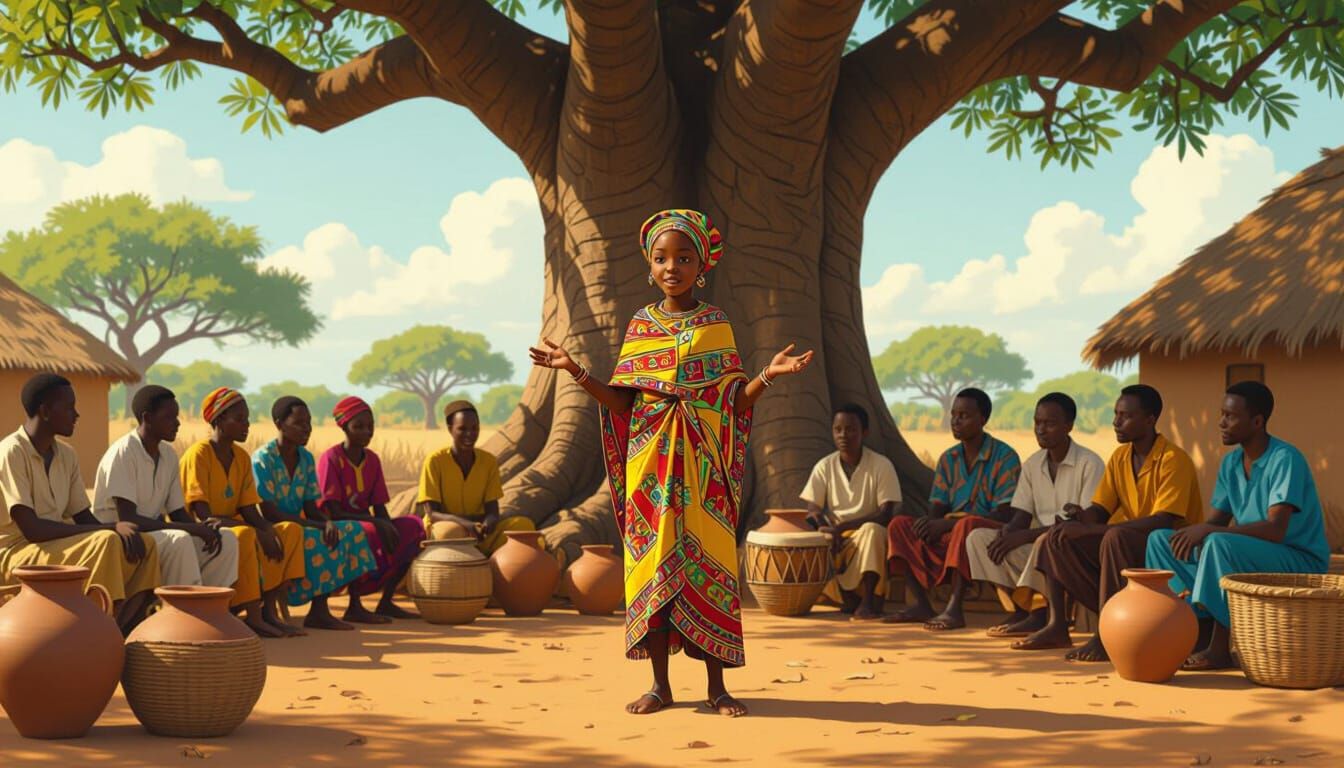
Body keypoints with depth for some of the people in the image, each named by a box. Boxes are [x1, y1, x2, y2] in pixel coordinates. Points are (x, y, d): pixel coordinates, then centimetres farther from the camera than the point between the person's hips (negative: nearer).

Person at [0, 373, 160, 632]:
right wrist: (111, 528, -22)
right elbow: (32, 530, -22)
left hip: (58, 547, 8)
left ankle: (122, 632, -21)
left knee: (145, 545, -7)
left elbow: (83, 518, 12)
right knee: (105, 542, -30)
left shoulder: (66, 455, 10)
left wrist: (117, 529, -12)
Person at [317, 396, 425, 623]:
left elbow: (380, 508, 6)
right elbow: (333, 512, -18)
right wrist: (376, 523, -26)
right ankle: (354, 606, -27)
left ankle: (386, 602, -9)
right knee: (366, 534, -38)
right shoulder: (330, 459, -12)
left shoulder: (372, 460, 8)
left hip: (367, 526, 7)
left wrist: (387, 527, -17)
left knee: (413, 527, -12)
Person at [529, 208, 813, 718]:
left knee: (707, 564, -3)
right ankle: (660, 684, 9)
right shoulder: (640, 325, 8)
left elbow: (733, 401, 0)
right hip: (650, 463, 2)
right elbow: (622, 403, 7)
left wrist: (768, 375, -16)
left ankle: (716, 686, 5)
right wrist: (575, 371, -3)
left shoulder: (716, 326, 4)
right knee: (652, 562, 0)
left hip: (703, 465, -2)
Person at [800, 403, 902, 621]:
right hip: (835, 539, 3)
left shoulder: (881, 465, -9)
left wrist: (842, 527, -24)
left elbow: (885, 515, -15)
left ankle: (867, 601, -32)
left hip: (866, 537, -3)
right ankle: (848, 595, -8)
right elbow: (812, 511, 0)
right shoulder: (825, 467, 1)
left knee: (872, 530, -37)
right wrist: (825, 529, -24)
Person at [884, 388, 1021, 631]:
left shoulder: (1005, 457, -8)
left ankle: (954, 609, -41)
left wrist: (947, 524, -23)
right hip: (950, 537, 7)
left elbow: (1006, 514, -18)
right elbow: (937, 509, 11)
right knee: (899, 525, -9)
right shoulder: (948, 459, 12)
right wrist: (929, 523, -17)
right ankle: (921, 605, -22)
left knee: (967, 525, -38)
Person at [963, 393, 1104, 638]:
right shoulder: (1032, 465, 11)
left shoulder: (1089, 464, -10)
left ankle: (1038, 614, -25)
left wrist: (1025, 536, -22)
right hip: (1035, 546, 7)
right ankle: (1019, 609, -19)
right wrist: (1007, 533, -17)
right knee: (978, 537, -11)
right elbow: (1021, 516, 10)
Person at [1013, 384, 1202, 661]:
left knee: (1116, 538, -37)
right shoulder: (1120, 457, 9)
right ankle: (1057, 625, -13)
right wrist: (1083, 518, -16)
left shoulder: (1173, 460, -15)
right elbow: (1100, 510, 10)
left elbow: (1163, 521, -25)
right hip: (1124, 541, 8)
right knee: (1057, 536, -6)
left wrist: (1098, 530, -29)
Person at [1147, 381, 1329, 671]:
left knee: (1219, 543, -35)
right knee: (1160, 539, -2)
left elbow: (1275, 530, -28)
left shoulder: (1285, 459, -19)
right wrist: (1196, 534, -15)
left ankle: (1220, 648, -25)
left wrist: (1207, 530, -31)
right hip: (1247, 557, 8)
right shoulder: (1231, 462, 6)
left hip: (1300, 562, -8)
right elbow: (1217, 520, 8)